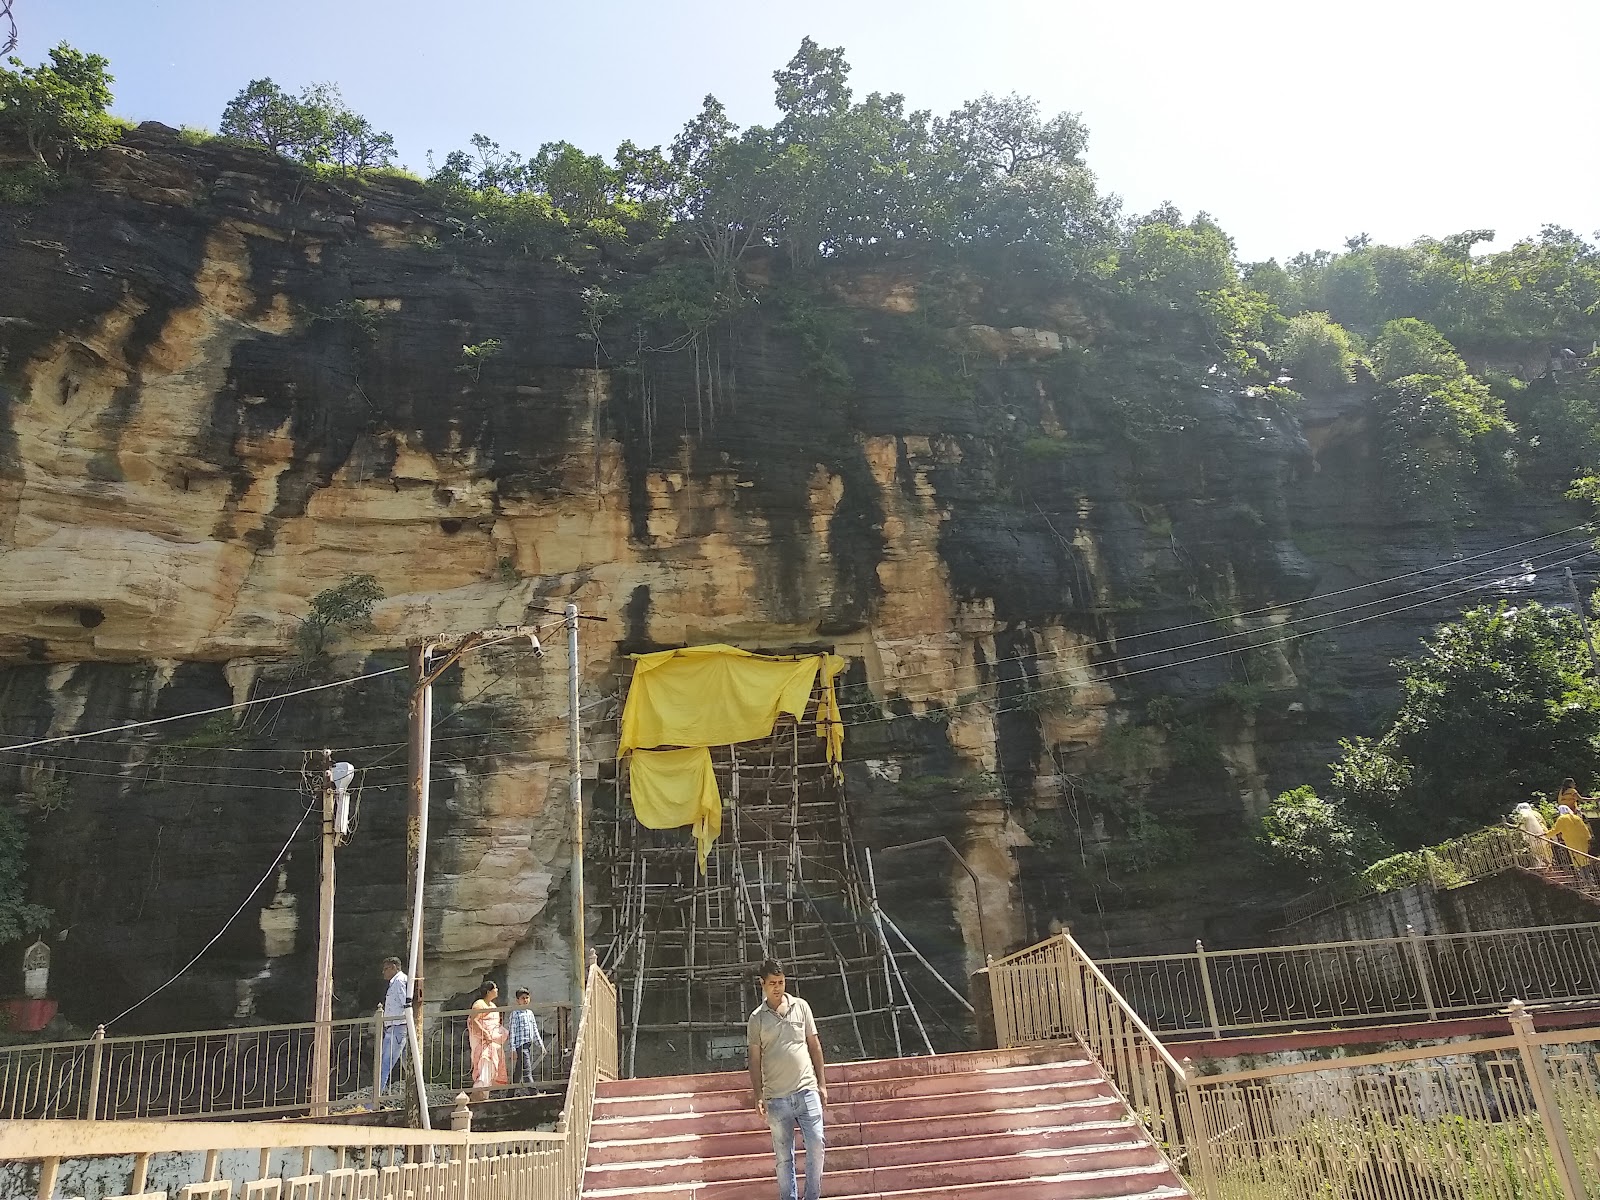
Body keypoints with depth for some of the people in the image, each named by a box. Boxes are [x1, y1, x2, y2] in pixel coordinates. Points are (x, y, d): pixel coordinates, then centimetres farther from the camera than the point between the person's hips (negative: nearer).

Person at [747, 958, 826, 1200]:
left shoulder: (801, 1007, 4)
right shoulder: (757, 1018, 1)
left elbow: (814, 1045, 8)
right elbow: (755, 1059, 4)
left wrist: (822, 1084, 6)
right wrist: (758, 1096, -2)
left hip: (807, 1091, 1)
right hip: (776, 1098, -1)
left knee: (816, 1145, -4)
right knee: (784, 1155, 6)